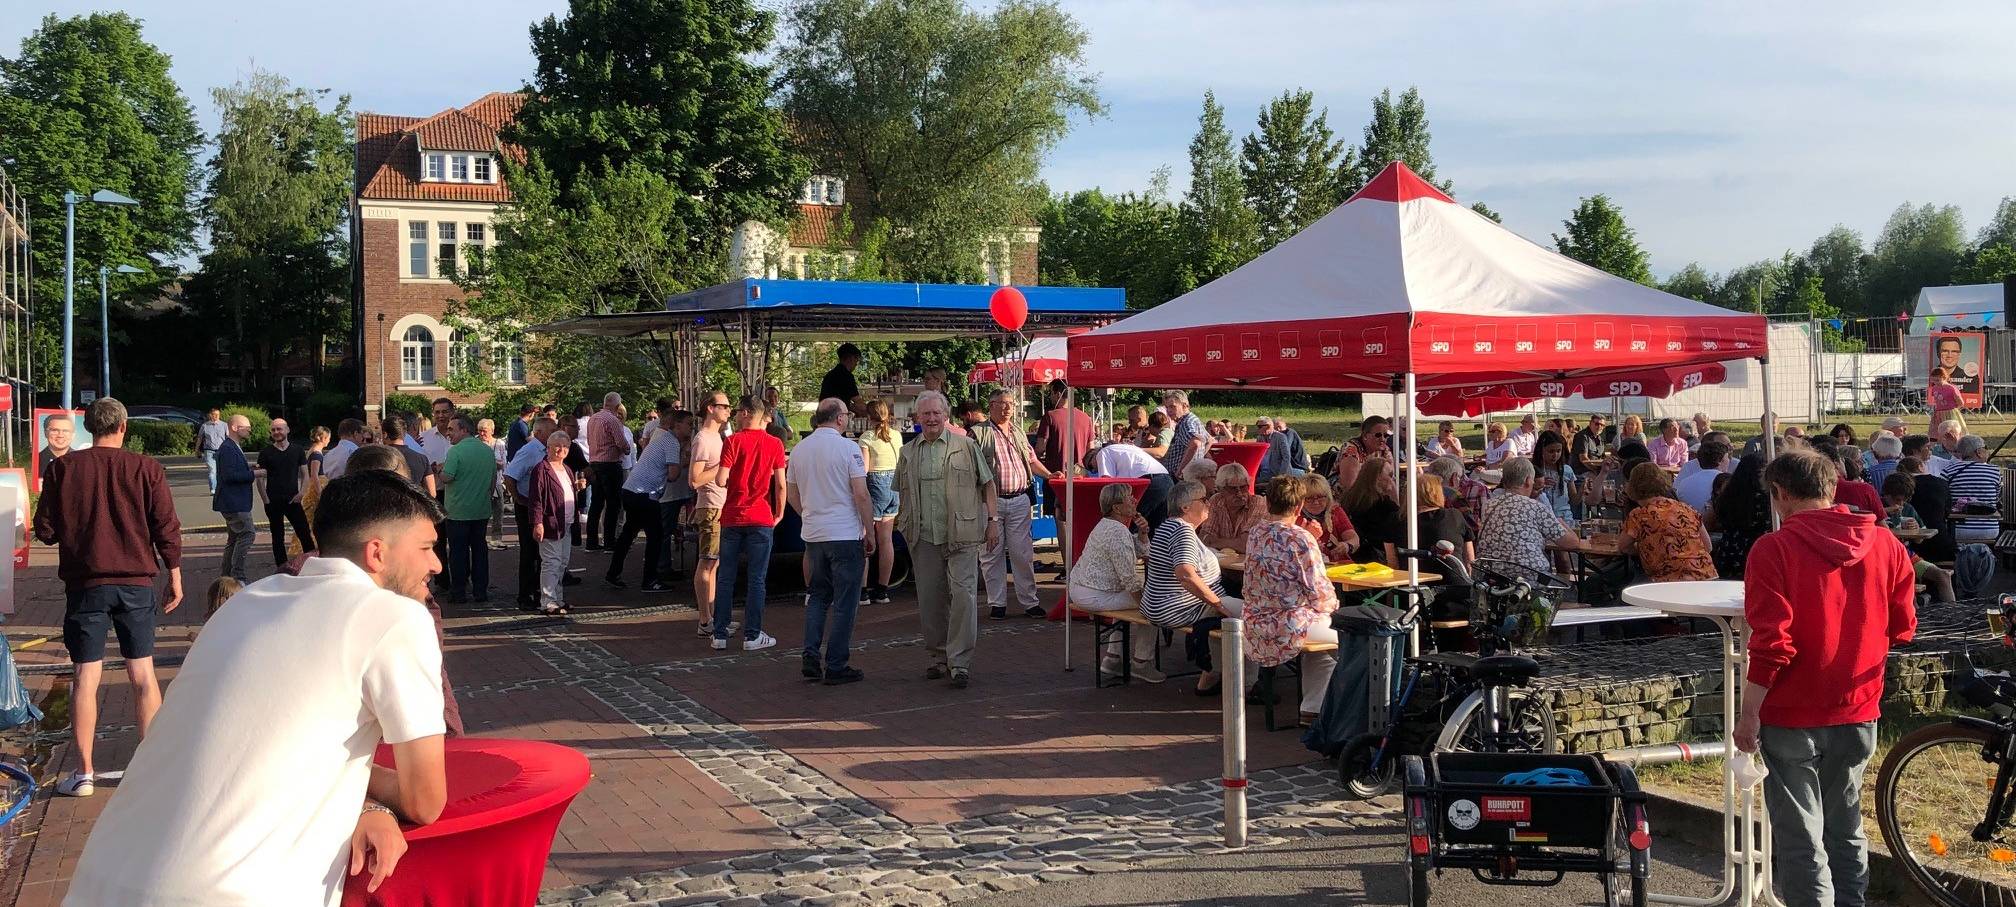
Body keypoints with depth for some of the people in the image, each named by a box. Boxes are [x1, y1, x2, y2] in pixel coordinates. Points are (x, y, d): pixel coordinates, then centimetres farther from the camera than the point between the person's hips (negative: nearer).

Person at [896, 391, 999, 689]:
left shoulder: (966, 446, 3)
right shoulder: (908, 453, 13)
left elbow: (987, 484, 6)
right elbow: (904, 494, 21)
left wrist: (993, 520, 1)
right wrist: (904, 523, 11)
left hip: (962, 535, -3)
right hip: (924, 539, 3)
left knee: (963, 595, -10)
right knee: (929, 600, 7)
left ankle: (960, 663, -6)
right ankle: (938, 658, 21)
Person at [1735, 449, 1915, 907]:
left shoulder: (1774, 549, -15)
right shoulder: (1885, 544, -1)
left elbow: (1772, 644, -19)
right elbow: (1902, 629, 7)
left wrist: (1748, 713, -11)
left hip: (1793, 717, -5)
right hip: (1858, 713, 5)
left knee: (1800, 838, 4)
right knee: (1845, 827, 20)